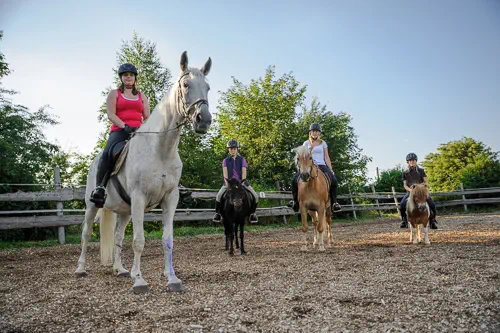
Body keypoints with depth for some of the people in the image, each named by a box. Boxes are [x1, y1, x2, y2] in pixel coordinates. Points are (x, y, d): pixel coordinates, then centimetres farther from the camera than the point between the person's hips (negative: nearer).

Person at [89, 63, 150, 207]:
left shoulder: (142, 96, 25)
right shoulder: (114, 94, 15)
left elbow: (147, 117, 16)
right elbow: (110, 114, 0)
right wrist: (125, 126, -17)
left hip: (138, 132, 3)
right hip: (119, 131, -3)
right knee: (108, 153, -32)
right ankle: (99, 187, -24)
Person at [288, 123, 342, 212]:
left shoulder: (323, 143, 12)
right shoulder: (306, 143, 11)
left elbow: (326, 157, 9)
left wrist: (331, 170, 0)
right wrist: (311, 147, -10)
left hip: (321, 165, 0)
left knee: (334, 180, -26)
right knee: (294, 180, -22)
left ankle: (334, 202, -7)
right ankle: (295, 201, 0)